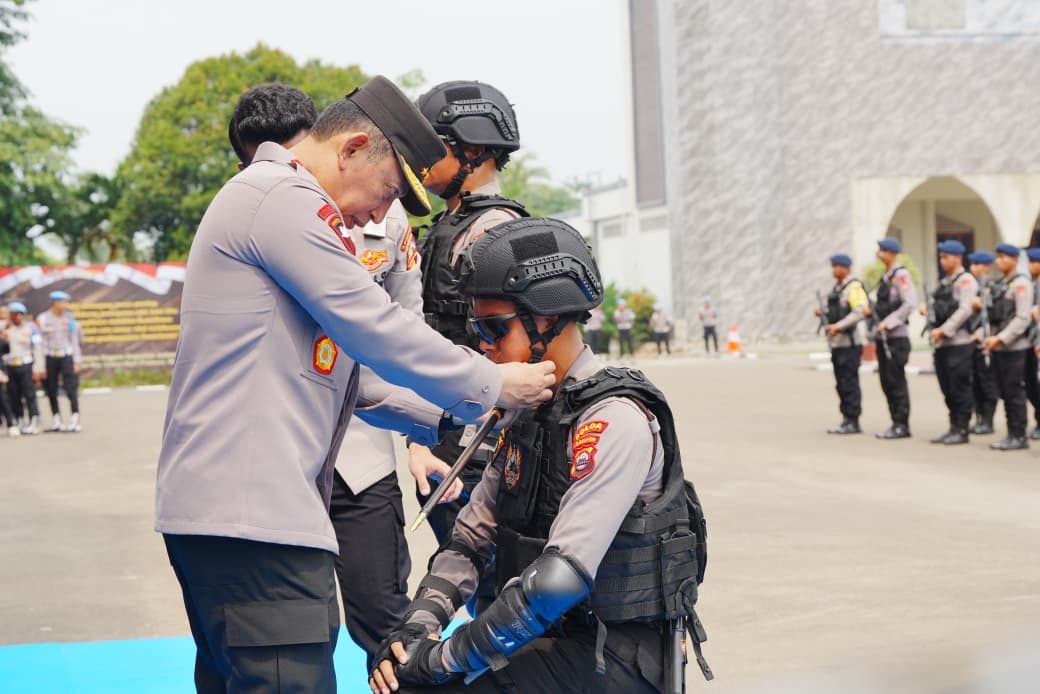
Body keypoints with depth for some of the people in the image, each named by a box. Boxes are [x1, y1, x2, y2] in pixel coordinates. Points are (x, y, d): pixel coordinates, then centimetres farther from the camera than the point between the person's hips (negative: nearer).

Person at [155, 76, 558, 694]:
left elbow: (342, 367, 27)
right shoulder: (284, 198, -8)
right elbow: (378, 332, -12)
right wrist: (492, 387, -1)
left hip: (215, 506, 11)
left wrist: (442, 422, 22)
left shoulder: (267, 200, 25)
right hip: (252, 512, -11)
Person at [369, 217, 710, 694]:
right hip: (552, 637, 8)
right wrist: (418, 624, -6)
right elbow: (471, 538, 11)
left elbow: (560, 578, -27)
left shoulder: (614, 420, -19)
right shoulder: (529, 410, 9)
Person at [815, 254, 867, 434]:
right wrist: (822, 313, 5)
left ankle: (853, 422, -4)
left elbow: (860, 311, -21)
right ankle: (846, 420, 15)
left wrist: (838, 326, -26)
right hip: (836, 343, 9)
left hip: (849, 343, -9)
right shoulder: (836, 287, 19)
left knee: (849, 383, -7)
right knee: (841, 383, 10)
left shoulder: (854, 287, -9)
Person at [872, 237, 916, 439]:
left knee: (896, 381, -6)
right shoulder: (886, 276, 17)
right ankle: (897, 423, 15)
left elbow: (910, 304, -20)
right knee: (887, 382, 10)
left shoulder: (901, 275, -11)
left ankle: (902, 425, -2)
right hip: (884, 337, 9)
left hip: (897, 336, -9)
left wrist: (888, 322, -21)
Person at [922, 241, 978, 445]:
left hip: (959, 342, -8)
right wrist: (928, 309, 1)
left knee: (960, 388, -4)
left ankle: (961, 430, 1)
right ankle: (953, 428, 17)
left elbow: (964, 311, -17)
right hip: (942, 344, 8)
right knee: (948, 389, 11)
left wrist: (943, 330, -20)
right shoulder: (944, 282, 20)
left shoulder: (966, 281, -7)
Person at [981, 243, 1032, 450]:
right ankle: (1012, 435, 14)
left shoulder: (1021, 284, -9)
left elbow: (1023, 318, -17)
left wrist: (1001, 338, -21)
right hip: (997, 348, 8)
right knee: (1004, 393, 9)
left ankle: (1019, 437, 0)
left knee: (1014, 392, -5)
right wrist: (989, 337, 5)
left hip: (1013, 348, -8)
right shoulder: (998, 284, 16)